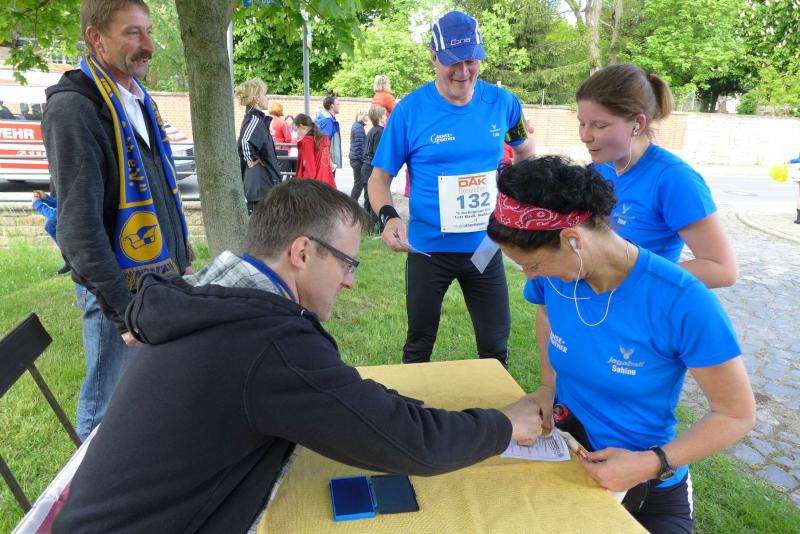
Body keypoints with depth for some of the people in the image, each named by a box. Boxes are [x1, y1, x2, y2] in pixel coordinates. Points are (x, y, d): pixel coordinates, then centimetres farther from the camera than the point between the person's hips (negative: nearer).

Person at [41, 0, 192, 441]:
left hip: (163, 276, 8)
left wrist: (181, 262, 18)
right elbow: (79, 223, -19)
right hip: (123, 287, -8)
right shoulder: (73, 107, -14)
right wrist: (122, 310, -21)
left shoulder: (138, 99, 13)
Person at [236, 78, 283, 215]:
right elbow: (244, 142, -35)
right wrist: (252, 160, -22)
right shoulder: (254, 119, -17)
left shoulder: (256, 118, 12)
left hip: (263, 182, 10)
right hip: (260, 183, -10)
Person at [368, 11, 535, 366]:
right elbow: (379, 177, -6)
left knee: (495, 345, 13)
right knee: (420, 344, 16)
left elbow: (526, 152, 15)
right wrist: (389, 217, -26)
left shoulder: (502, 103, -4)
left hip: (485, 245, 2)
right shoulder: (410, 110, -11)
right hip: (429, 247, -2)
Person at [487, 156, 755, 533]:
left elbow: (737, 415, -16)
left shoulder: (683, 303, -28)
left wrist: (651, 464, -26)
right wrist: (548, 386, -2)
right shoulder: (553, 279, -13)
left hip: (647, 488, -3)